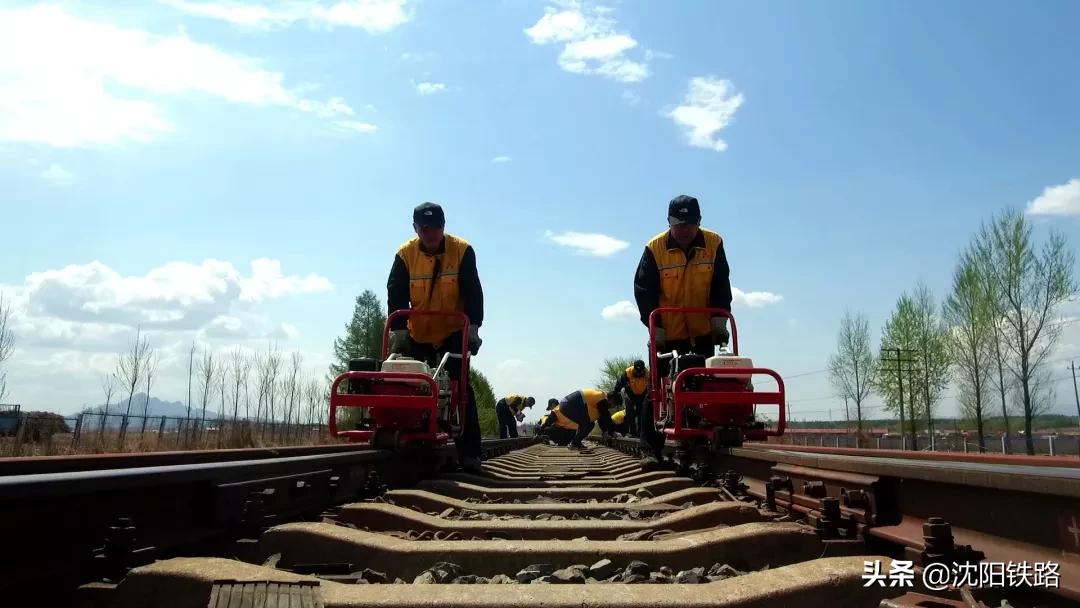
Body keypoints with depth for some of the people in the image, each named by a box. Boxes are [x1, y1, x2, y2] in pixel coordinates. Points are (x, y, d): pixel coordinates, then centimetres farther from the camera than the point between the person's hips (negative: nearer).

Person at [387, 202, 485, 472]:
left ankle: (469, 452, -8)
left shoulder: (462, 251, -14)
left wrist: (473, 328, -24)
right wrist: (398, 331, -21)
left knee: (460, 387, -9)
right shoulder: (405, 254, -10)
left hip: (453, 333, -2)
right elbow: (396, 295, -12)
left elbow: (473, 292, -16)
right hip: (418, 334, 2)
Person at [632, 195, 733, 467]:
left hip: (702, 332, 2)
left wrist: (720, 319, -9)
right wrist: (655, 327, -14)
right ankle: (651, 449, 2)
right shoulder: (655, 248, -13)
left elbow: (721, 286, -1)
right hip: (666, 332, -2)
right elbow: (643, 291, -10)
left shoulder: (714, 244, -7)